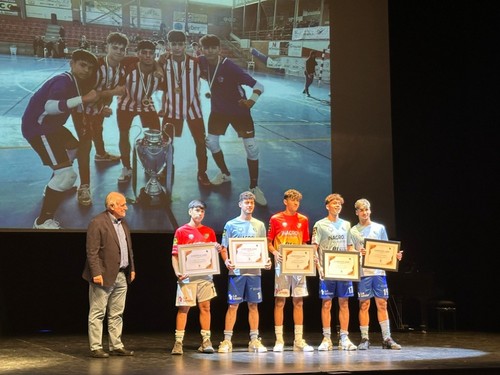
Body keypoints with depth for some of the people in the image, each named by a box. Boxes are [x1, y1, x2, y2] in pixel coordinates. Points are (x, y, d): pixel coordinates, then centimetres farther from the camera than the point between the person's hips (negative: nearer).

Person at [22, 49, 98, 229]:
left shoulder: (76, 81, 10)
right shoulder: (64, 81, -22)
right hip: (38, 128, -11)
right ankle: (43, 221, -12)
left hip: (50, 125, 11)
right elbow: (50, 107, -39)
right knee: (67, 174, -20)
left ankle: (54, 187, 54)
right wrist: (83, 98, -43)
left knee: (73, 147, 37)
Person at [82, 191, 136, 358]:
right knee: (97, 313, 0)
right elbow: (92, 252, -15)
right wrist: (96, 273, -21)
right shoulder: (97, 222, -12)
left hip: (122, 276, 8)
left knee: (117, 314, 12)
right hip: (104, 275, -8)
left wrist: (132, 269, 15)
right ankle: (95, 348, 3)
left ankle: (116, 346, 19)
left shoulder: (123, 222, 14)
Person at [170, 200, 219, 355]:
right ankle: (178, 342, -1)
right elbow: (175, 255, -2)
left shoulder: (209, 232, 12)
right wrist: (177, 272, -16)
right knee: (183, 308, -3)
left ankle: (206, 341, 10)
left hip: (205, 275, 4)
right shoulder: (181, 231, 1)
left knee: (205, 307, 5)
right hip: (187, 276, -3)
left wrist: (217, 249, -5)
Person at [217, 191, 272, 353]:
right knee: (233, 305, -3)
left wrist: (266, 260, -6)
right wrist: (226, 261, -17)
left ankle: (254, 340, 12)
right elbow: (223, 248, 2)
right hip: (236, 271, -3)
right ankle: (227, 340, 0)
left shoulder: (259, 225, 11)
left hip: (254, 271, 3)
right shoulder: (231, 224, 3)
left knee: (253, 305, 7)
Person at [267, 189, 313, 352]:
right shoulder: (276, 219, 1)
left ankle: (299, 341, 8)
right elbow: (268, 242, 3)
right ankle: (279, 340, 2)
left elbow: (305, 244, 16)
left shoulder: (303, 220, 11)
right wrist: (275, 252, -17)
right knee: (280, 302, -2)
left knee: (299, 302, 4)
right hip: (282, 264, -3)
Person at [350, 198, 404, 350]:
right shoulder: (353, 231, 5)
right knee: (364, 305, -1)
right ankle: (364, 339, 4)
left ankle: (387, 338, 6)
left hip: (379, 271, 2)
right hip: (363, 272, -2)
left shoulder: (380, 228, 11)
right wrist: (359, 253, -19)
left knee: (382, 304, 3)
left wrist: (395, 255, -6)